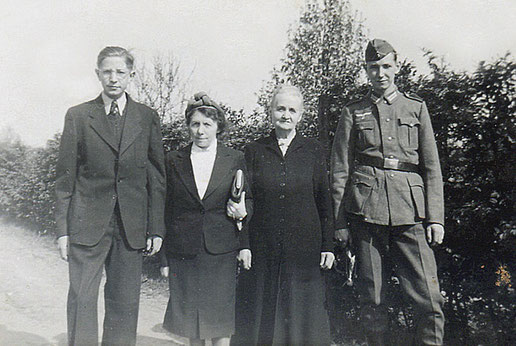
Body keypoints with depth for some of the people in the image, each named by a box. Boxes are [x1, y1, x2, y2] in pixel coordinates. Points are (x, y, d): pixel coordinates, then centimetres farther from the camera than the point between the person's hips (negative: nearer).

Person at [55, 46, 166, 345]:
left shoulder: (148, 118, 6)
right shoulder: (78, 116, 5)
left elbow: (157, 176, 6)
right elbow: (65, 177, 4)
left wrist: (156, 228, 2)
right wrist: (63, 228, -1)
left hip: (131, 225, 1)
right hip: (87, 223, -1)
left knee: (125, 303, 8)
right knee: (81, 300, 2)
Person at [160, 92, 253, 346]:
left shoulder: (235, 160, 3)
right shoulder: (174, 161, 6)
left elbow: (248, 199, 13)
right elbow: (167, 210, 8)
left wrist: (243, 212, -10)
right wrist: (165, 257, 7)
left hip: (221, 251, -1)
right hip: (183, 253, 2)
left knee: (220, 322, 3)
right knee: (190, 319, 11)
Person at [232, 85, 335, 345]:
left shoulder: (313, 151, 6)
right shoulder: (254, 151, 6)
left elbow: (324, 201, 6)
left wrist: (328, 246, 1)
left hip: (304, 247, 0)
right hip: (262, 248, 1)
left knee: (302, 312, 7)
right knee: (260, 316, 8)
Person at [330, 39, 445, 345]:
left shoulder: (416, 107, 14)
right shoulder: (353, 113, 11)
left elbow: (432, 168, 11)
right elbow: (340, 172, 8)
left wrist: (436, 217, 3)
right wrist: (341, 222, 3)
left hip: (410, 212, 1)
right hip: (367, 212, 0)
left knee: (430, 298, -3)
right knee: (372, 300, 6)